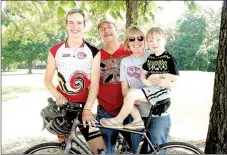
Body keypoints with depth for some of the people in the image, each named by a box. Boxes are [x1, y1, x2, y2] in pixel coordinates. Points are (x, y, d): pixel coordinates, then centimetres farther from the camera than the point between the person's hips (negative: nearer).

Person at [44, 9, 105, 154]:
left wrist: (87, 109, -19)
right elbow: (47, 79, 6)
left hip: (84, 105, -1)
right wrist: (58, 96, -14)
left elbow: (94, 83, -8)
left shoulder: (93, 52, -3)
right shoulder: (55, 51, 3)